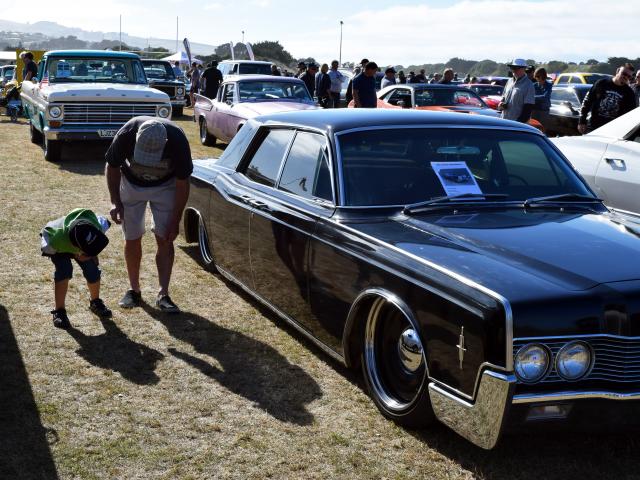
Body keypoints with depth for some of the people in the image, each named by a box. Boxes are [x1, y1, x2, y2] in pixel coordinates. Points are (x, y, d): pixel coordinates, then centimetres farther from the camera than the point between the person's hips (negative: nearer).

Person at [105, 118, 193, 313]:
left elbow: (182, 183, -20)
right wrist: (115, 202, -18)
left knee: (164, 239, -7)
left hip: (165, 186, -1)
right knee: (132, 239, 2)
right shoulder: (126, 135, -34)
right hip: (131, 184, 1)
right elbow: (112, 167, -12)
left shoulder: (177, 140, -35)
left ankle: (163, 295, -4)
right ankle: (134, 290, 16)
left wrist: (175, 222, -18)